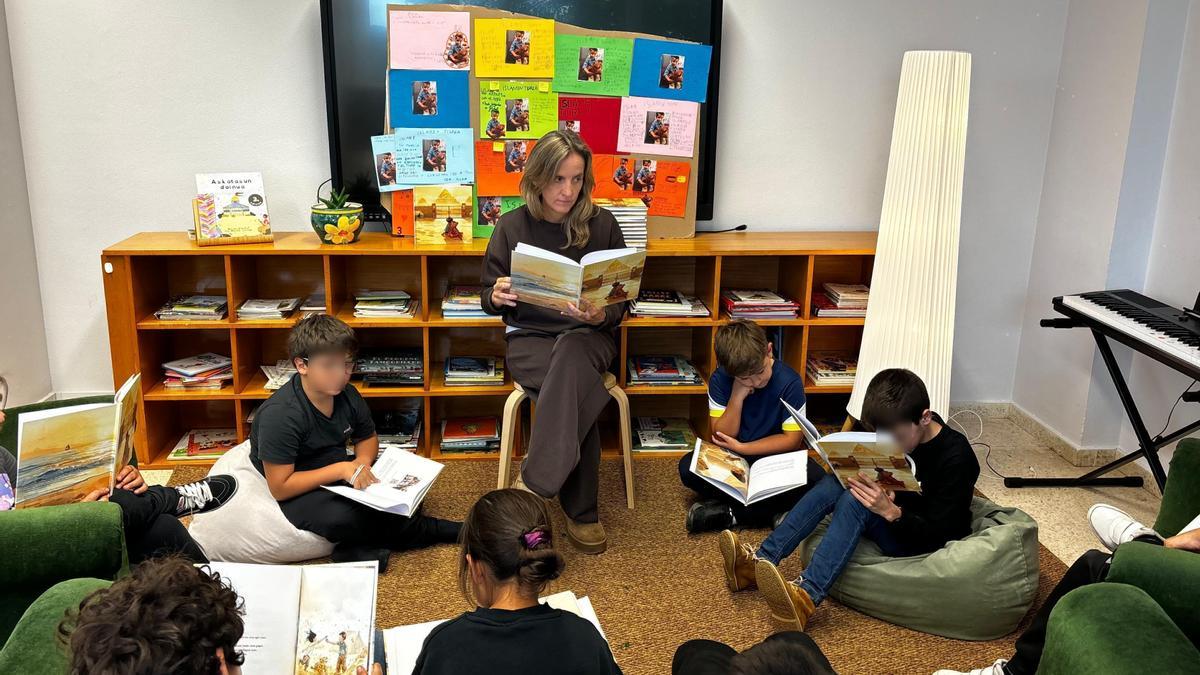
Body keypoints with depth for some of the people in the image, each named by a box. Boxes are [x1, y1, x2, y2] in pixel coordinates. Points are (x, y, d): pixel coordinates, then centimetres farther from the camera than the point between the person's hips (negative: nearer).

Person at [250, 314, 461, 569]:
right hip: (294, 496, -7)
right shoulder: (279, 415, -27)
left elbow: (367, 437, 13)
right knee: (342, 517, -34)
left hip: (337, 476, 7)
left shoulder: (346, 394, -6)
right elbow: (280, 487, -26)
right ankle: (421, 530, -11)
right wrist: (341, 469, -30)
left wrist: (363, 460, -11)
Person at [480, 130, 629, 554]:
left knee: (571, 354, -38)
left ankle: (535, 481, -34)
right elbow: (489, 297, 7)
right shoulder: (512, 226, 0)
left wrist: (600, 316, -21)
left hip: (588, 335, 0)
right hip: (529, 337, 0)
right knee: (580, 396, -32)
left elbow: (621, 301, 2)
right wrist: (497, 296, -18)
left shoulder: (601, 224, -1)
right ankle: (581, 513, -23)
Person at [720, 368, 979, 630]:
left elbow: (940, 534, -22)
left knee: (855, 500, -31)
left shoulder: (956, 456, -21)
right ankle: (758, 561, -25)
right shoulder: (897, 432, -1)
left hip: (925, 545, -7)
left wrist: (890, 510, -36)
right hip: (892, 525, 7)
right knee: (833, 483, -16)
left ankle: (807, 596, -48)